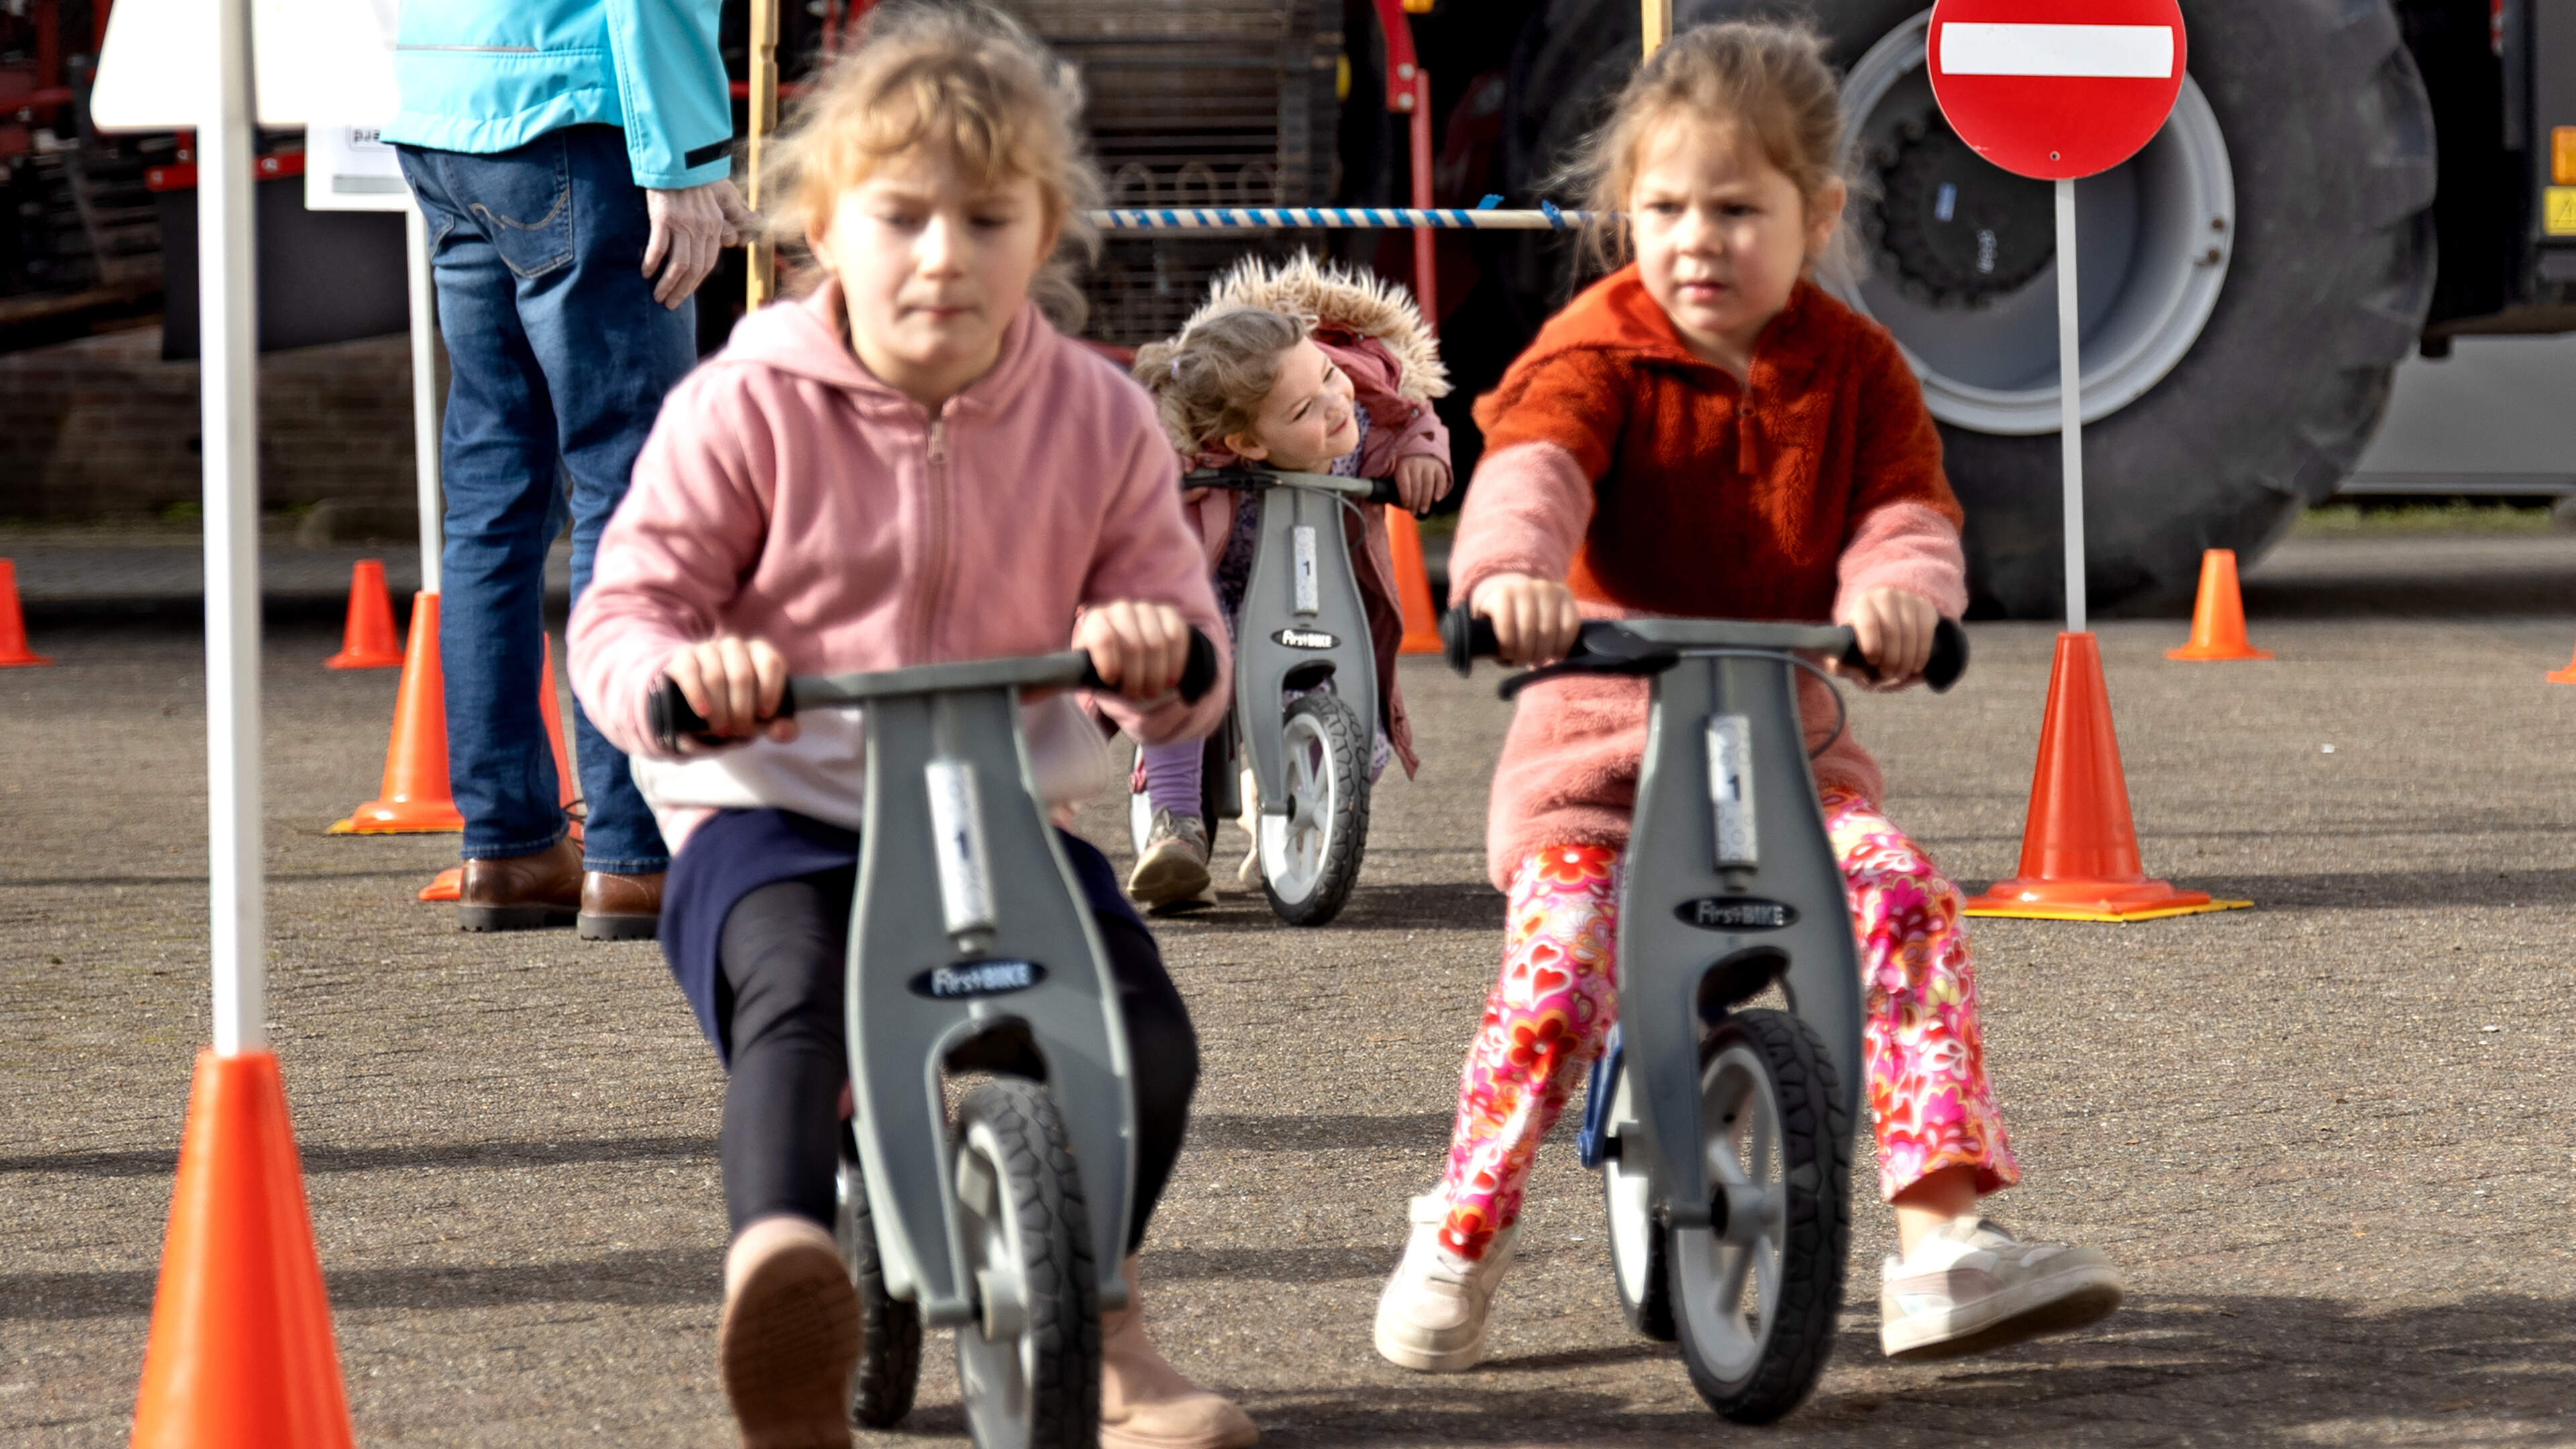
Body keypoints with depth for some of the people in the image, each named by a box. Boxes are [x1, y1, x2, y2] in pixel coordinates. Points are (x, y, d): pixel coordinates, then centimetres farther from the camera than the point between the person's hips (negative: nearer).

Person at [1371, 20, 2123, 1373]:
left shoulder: (1854, 368, 4)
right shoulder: (1596, 350, -6)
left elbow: (1907, 515, -5)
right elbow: (1532, 467, -24)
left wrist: (1898, 588, -31)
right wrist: (1511, 570, -47)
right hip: (1600, 721, -2)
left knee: (1903, 895, -22)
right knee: (1561, 961, -23)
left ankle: (1943, 1239, -23)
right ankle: (1460, 1235, 0)